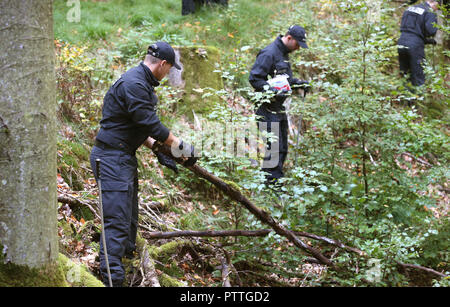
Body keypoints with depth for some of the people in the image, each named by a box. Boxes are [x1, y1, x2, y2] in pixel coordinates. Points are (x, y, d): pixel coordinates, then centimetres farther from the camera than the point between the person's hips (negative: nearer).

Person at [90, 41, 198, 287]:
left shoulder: (140, 82, 14)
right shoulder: (134, 85, -21)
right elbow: (152, 125, -21)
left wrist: (158, 150, 14)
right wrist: (182, 146, -10)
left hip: (124, 157, 11)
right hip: (112, 158, -11)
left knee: (129, 217, 21)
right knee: (117, 221, -12)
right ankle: (113, 279, -13)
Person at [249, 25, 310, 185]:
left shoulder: (284, 54, 15)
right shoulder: (269, 53, -16)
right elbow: (254, 78, -21)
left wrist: (298, 82, 13)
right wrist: (274, 91, -28)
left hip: (279, 108, 10)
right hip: (267, 108, -10)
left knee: (282, 148, 14)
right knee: (273, 147, -10)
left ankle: (278, 180, 23)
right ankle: (273, 181, -6)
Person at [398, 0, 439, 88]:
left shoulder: (410, 8, 19)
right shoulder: (430, 13, -4)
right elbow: (431, 31, -18)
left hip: (401, 44, 6)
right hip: (415, 46, -6)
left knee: (404, 75, 16)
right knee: (418, 80, 1)